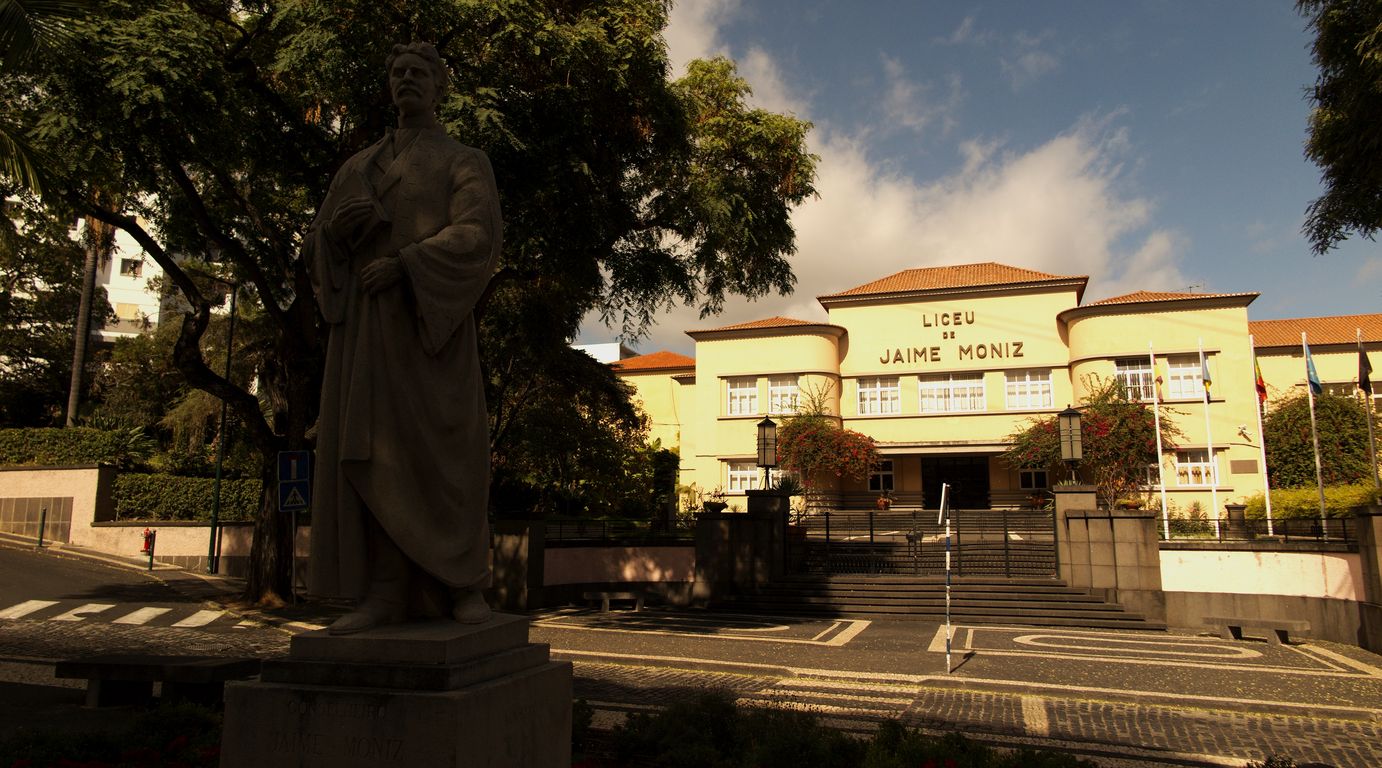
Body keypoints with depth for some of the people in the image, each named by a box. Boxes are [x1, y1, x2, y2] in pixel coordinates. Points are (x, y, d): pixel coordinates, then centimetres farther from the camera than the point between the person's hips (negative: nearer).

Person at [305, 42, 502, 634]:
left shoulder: (467, 163, 10)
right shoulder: (357, 169, 25)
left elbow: (478, 235, -10)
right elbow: (318, 249, 16)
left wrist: (403, 263, -21)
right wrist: (336, 226, -9)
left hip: (430, 326, -4)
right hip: (366, 326, 4)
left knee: (446, 455, -9)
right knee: (371, 455, -4)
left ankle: (466, 580, 4)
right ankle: (384, 596, -3)